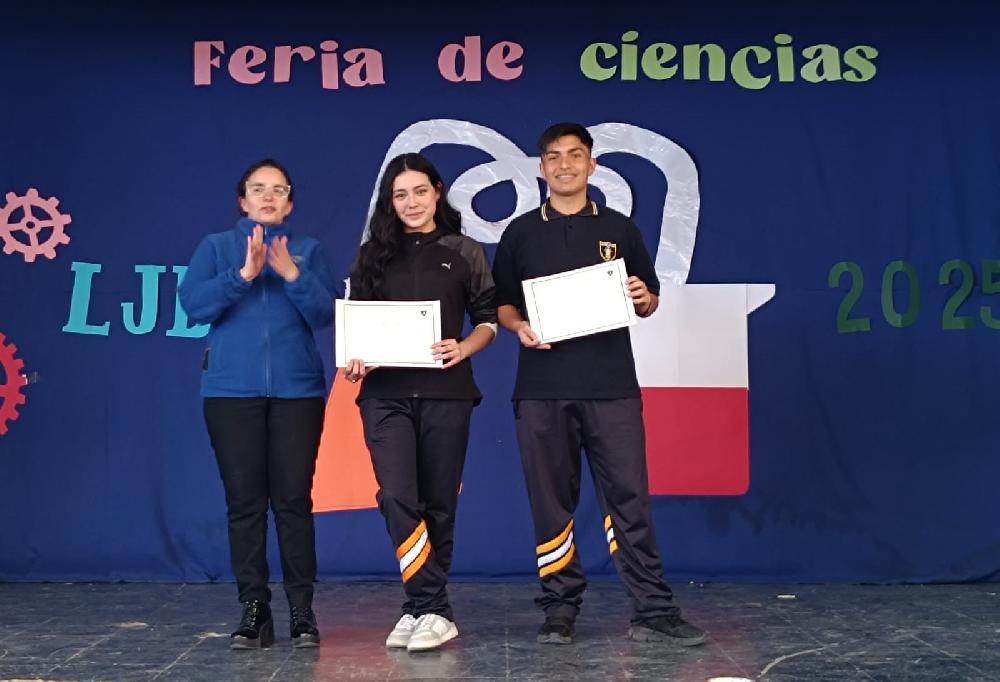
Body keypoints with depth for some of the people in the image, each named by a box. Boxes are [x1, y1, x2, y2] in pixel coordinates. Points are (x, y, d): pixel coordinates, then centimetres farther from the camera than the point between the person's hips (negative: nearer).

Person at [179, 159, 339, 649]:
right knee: (244, 501, -1)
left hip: (297, 389, 0)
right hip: (232, 389, 0)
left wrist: (291, 274, -13)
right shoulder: (216, 247, 12)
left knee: (293, 499, -3)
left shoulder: (307, 249, 12)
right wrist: (244, 274, -13)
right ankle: (253, 611, 6)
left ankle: (302, 612, 4)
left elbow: (326, 313, 0)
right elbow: (193, 304, -2)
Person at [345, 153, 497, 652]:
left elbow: (488, 320, 7)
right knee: (397, 498, -11)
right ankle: (432, 610, -3)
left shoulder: (464, 252, 7)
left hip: (445, 392, -1)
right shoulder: (373, 254, 11)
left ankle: (422, 608, 16)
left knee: (438, 502, 4)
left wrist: (463, 349, -12)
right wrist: (353, 361, -8)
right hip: (385, 393, 1)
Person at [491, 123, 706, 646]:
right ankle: (560, 609, 15)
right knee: (551, 502, 5)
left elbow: (650, 301, 15)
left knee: (628, 499, -3)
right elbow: (500, 304, 12)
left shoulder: (619, 229, 12)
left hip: (612, 384, 0)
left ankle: (654, 611, 2)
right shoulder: (520, 233, 11)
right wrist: (519, 326, -9)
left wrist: (643, 300, -7)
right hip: (542, 388, 1)